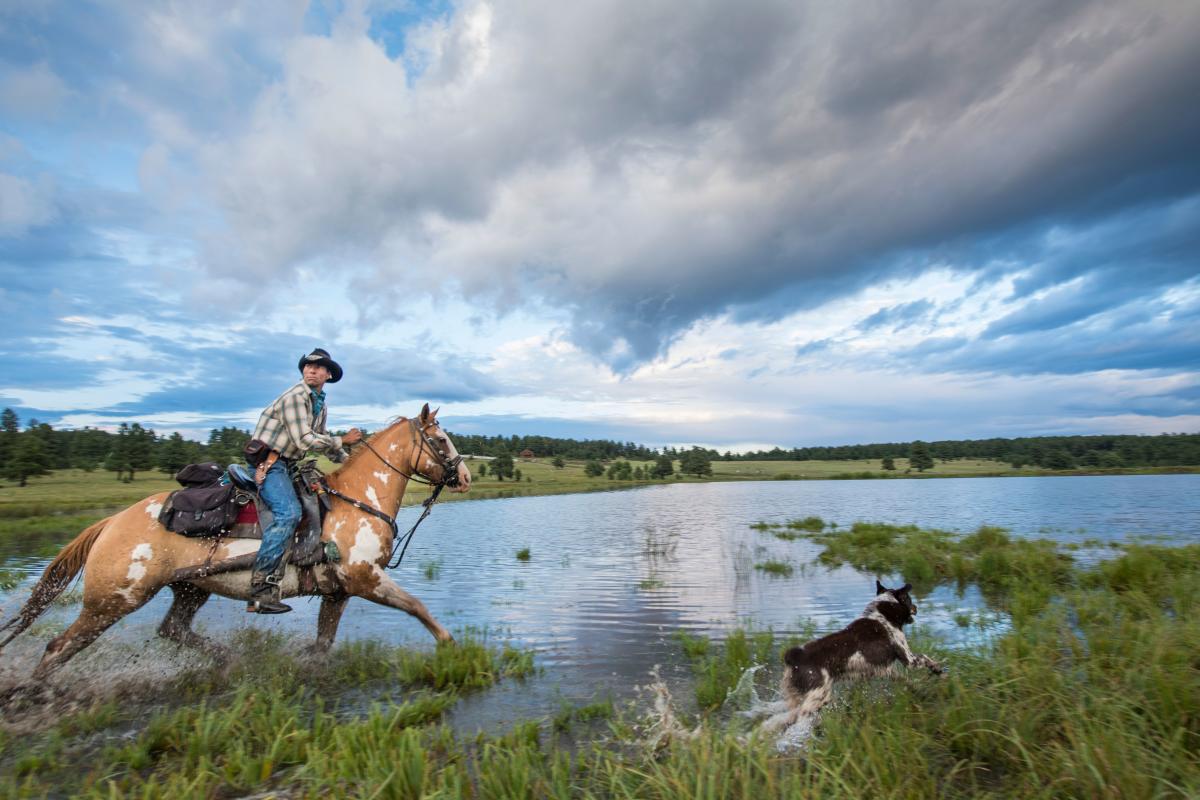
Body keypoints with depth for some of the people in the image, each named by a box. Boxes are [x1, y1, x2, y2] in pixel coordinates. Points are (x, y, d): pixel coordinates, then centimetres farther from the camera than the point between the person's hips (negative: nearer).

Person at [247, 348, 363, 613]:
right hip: (268, 462, -10)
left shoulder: (321, 405, 15)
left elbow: (323, 440, 24)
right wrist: (343, 440, -10)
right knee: (288, 512, -27)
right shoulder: (294, 397, -14)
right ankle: (261, 589, -28)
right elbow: (305, 441, -20)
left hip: (286, 465, 10)